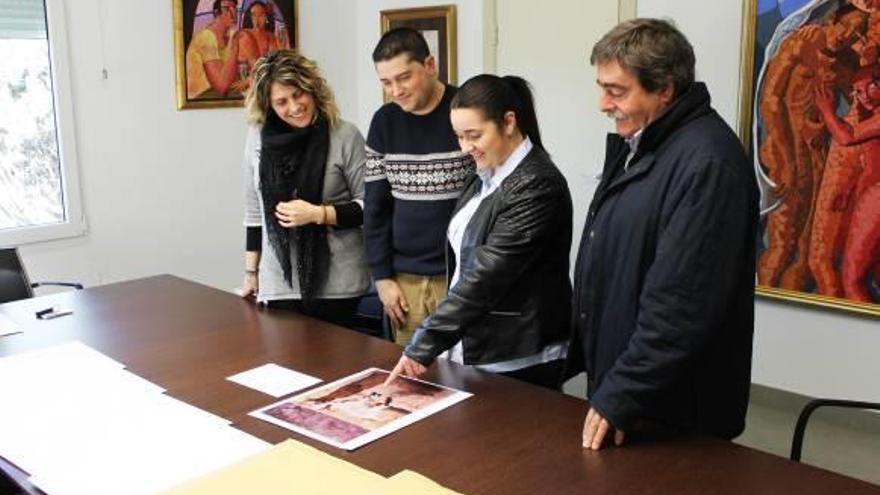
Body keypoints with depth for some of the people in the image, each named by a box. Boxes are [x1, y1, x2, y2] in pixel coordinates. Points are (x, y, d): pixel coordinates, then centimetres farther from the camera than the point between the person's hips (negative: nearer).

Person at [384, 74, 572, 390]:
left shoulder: (537, 186, -19)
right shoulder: (488, 176, 8)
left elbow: (487, 274, -24)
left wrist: (425, 345, -22)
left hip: (520, 362, -8)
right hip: (474, 350, 8)